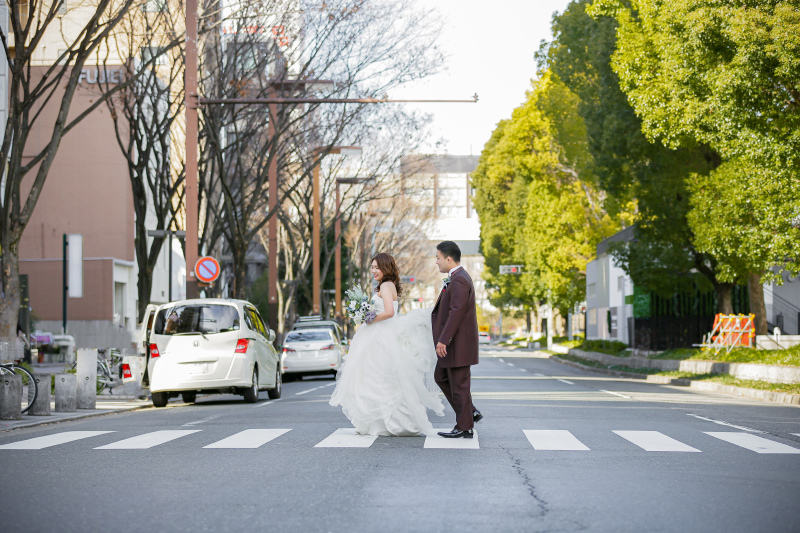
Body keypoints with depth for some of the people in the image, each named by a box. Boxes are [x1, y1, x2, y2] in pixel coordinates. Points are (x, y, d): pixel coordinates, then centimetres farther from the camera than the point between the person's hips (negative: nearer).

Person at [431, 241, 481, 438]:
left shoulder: (458, 280, -19)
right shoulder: (457, 277, 15)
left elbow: (456, 312, -25)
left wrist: (443, 340, -24)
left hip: (458, 343, -11)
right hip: (453, 342, 11)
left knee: (459, 385, -2)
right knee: (441, 377, 17)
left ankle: (464, 428, 6)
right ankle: (470, 412, 20)